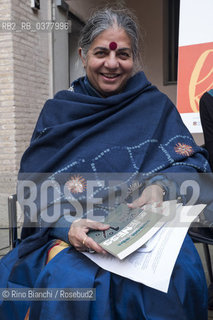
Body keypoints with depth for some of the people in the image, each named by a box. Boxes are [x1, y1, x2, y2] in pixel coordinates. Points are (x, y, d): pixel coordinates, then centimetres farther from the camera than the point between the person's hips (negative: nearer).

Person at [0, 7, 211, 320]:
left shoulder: (156, 105, 9)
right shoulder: (58, 110, 7)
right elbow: (34, 183, 0)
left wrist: (160, 185, -15)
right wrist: (66, 223, -20)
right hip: (66, 227, 0)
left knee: (179, 276, -30)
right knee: (70, 280, -33)